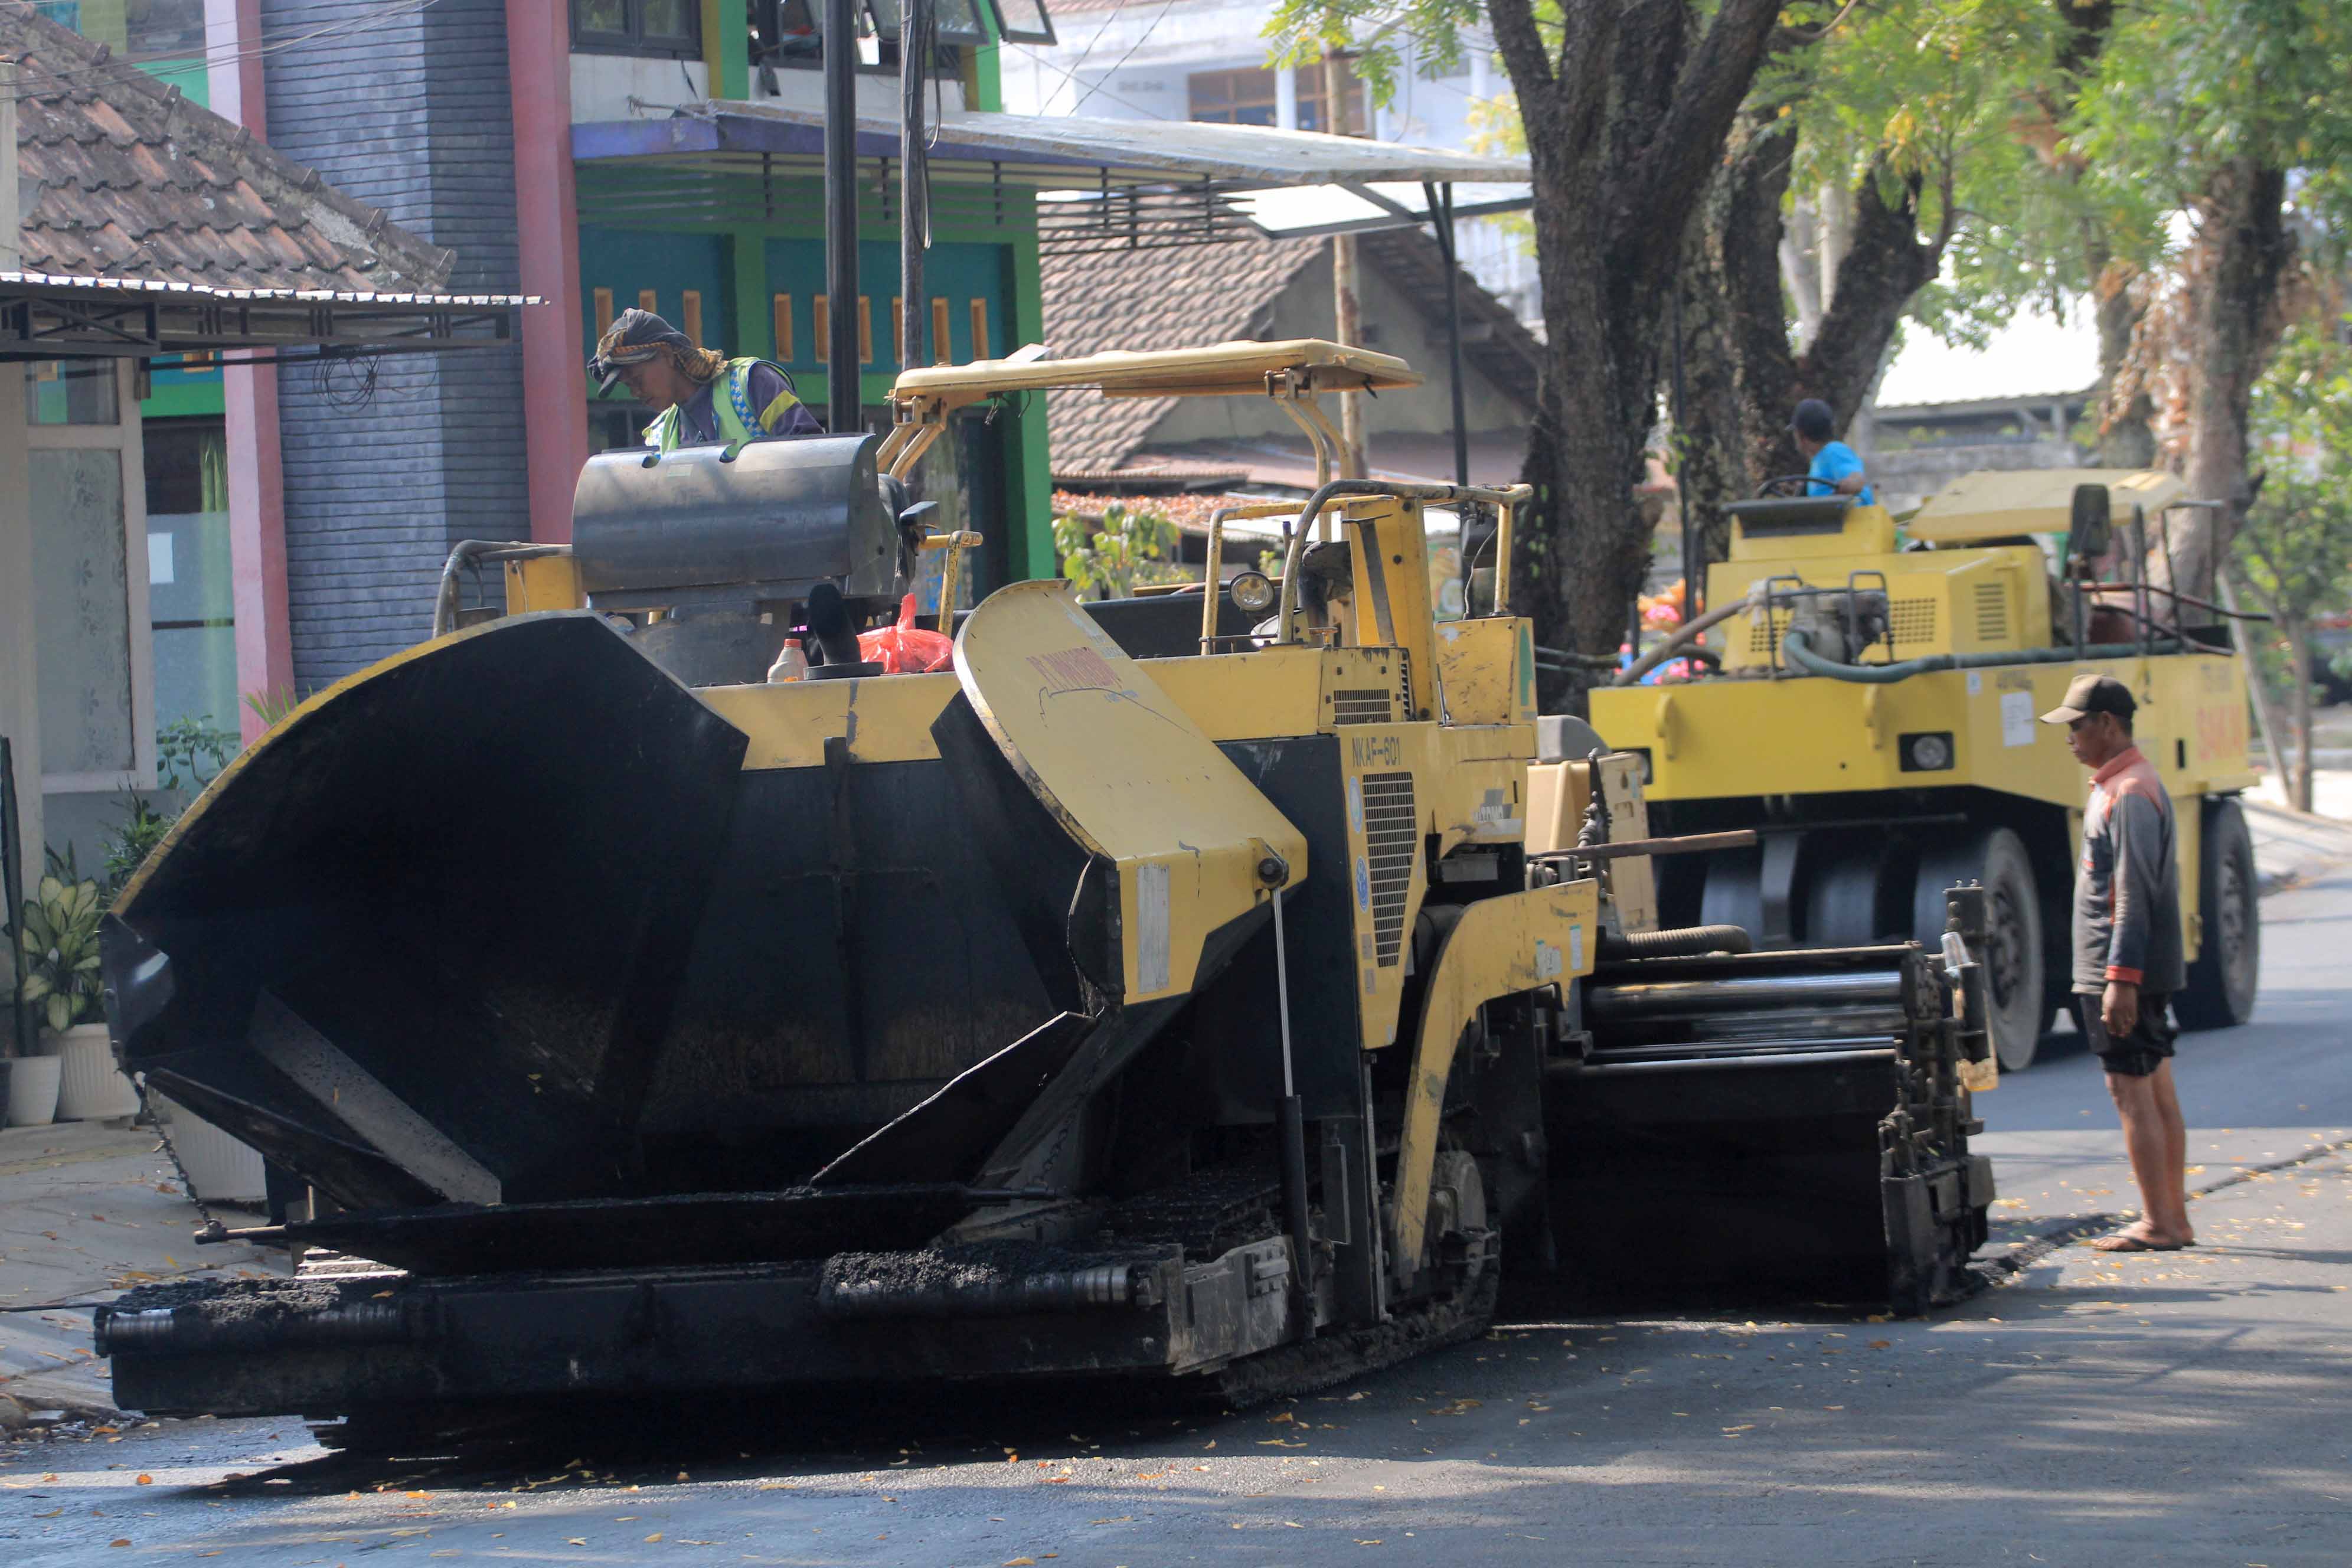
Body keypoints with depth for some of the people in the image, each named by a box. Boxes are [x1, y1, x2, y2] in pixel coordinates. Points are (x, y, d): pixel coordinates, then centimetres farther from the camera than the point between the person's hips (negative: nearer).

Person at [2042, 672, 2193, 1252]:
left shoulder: (2130, 794, -16)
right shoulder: (2119, 786, 16)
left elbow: (2134, 893, -21)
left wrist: (2120, 979, -24)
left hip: (2124, 974, -10)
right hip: (2149, 974, 10)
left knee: (2131, 1090, -7)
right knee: (2157, 1091, 11)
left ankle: (2158, 1223, -5)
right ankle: (2174, 1218, 15)